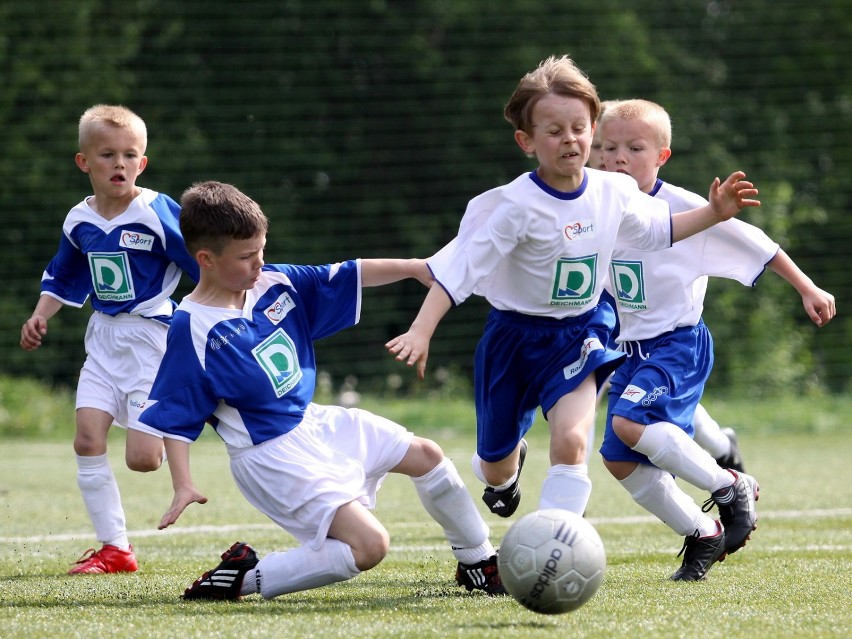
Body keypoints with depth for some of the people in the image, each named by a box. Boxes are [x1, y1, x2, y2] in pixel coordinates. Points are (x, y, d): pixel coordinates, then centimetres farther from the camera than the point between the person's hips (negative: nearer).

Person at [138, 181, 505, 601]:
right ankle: (245, 577, -10)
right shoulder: (193, 329, -19)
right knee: (368, 545, -20)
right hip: (273, 457, -9)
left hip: (316, 423, 9)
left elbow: (346, 277, 11)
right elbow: (174, 415, -16)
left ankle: (480, 564, 36)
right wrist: (183, 487, -23)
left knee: (426, 455, 18)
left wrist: (413, 267, 4)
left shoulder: (274, 283, 0)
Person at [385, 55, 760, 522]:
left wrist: (713, 214, 4)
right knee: (496, 468, 13)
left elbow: (656, 229, 15)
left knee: (571, 439, -25)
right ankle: (506, 469, 55)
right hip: (514, 337, -2)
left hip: (579, 336, 2)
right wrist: (420, 332, -35)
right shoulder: (516, 207, -23)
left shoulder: (612, 193, -6)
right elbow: (457, 269, -25)